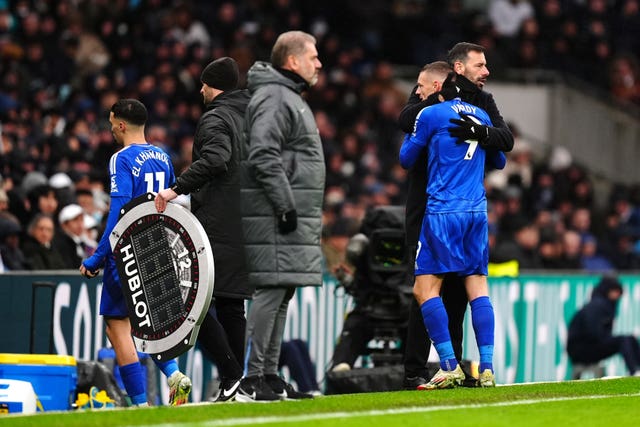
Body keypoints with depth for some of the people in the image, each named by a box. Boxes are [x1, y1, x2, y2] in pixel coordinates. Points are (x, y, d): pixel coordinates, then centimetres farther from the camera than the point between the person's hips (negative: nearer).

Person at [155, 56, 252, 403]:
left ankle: (231, 374, -17)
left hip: (217, 227, -9)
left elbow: (214, 160, -27)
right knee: (230, 304, 9)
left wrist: (177, 189, -29)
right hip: (246, 228, 9)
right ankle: (235, 387, 5)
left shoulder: (215, 119, -8)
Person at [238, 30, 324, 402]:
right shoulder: (273, 99, -11)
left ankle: (270, 377, 13)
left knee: (282, 294, 10)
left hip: (296, 216, 11)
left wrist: (307, 211, 23)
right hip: (277, 217, -11)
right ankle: (251, 379, -14)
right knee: (272, 290, -12)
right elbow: (263, 156, -21)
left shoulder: (291, 99, 23)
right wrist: (285, 205, -22)